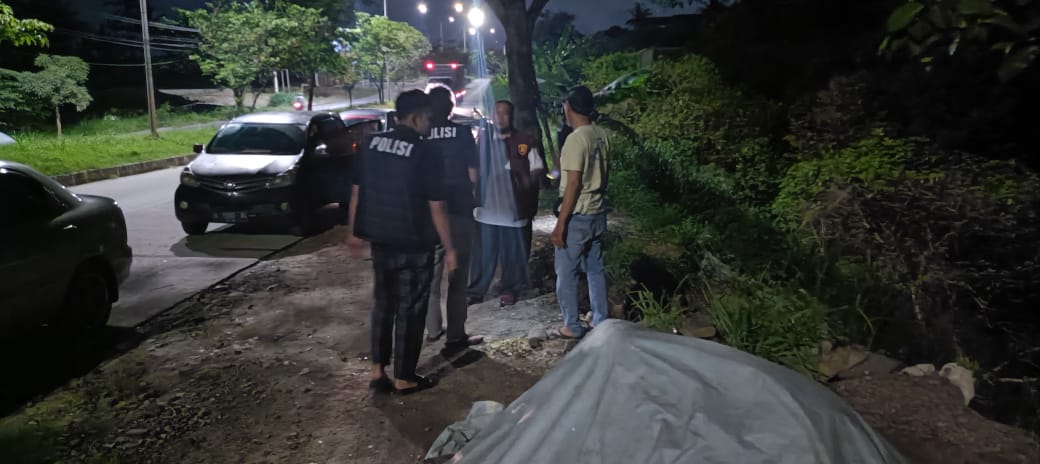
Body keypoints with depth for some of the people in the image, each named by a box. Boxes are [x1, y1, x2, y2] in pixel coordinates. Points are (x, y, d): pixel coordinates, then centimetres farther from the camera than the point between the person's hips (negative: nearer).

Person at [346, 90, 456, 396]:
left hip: (379, 240, 5)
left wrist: (354, 231, 17)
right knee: (410, 310, 7)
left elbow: (357, 192, 6)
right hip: (414, 245, -5)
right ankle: (404, 379, 18)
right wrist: (449, 249, -6)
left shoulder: (371, 144, 1)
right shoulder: (425, 154, -15)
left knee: (383, 304, 19)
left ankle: (378, 373, 24)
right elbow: (436, 207, -14)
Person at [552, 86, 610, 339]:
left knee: (566, 273, 5)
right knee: (595, 270, 16)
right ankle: (600, 323, 25)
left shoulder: (576, 139, -19)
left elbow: (573, 184, -22)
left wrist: (561, 224, -18)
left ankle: (572, 327, 14)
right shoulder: (601, 135, 7)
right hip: (598, 214, 8)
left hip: (577, 217, -8)